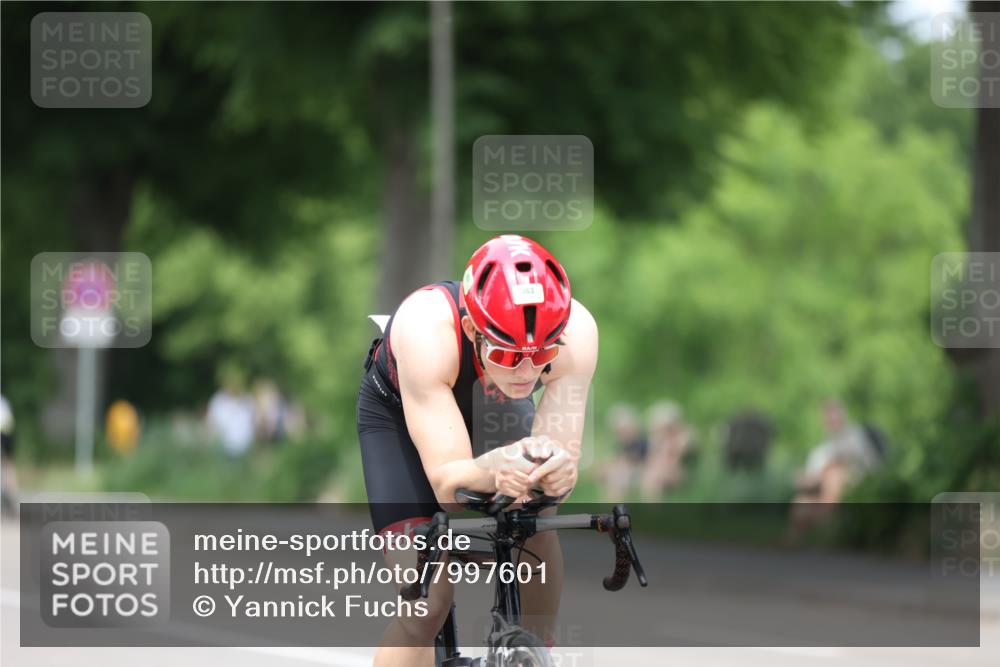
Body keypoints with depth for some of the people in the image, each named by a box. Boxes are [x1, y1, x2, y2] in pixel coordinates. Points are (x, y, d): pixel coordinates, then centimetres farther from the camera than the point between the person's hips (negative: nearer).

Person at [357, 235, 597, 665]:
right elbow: (447, 483, -43)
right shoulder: (426, 328, -43)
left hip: (492, 407, 3)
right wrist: (494, 468, -65)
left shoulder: (575, 331, -35)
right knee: (426, 602, -19)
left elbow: (561, 457, -34)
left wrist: (557, 471, -57)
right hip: (400, 413, -3)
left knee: (536, 528, -23)